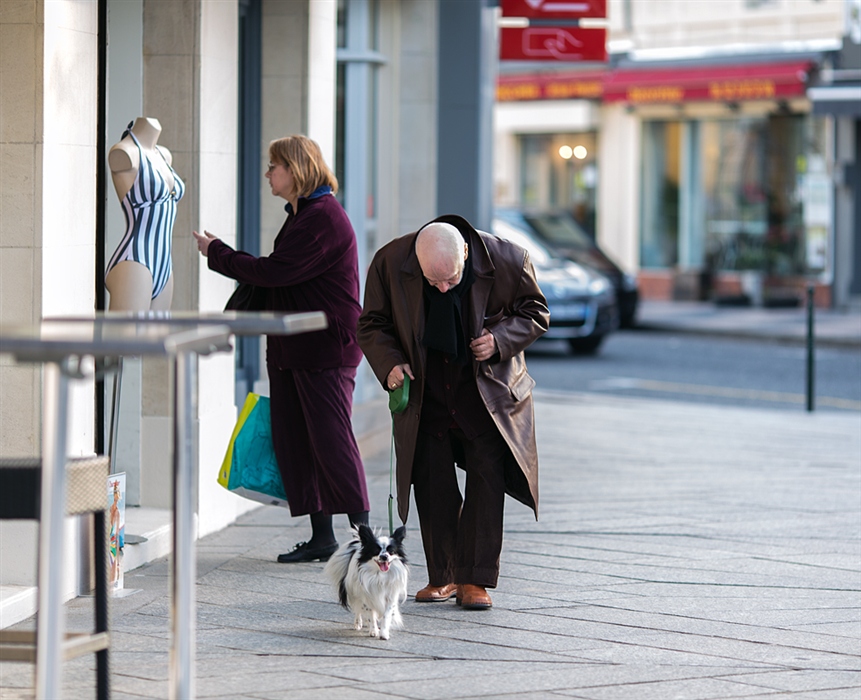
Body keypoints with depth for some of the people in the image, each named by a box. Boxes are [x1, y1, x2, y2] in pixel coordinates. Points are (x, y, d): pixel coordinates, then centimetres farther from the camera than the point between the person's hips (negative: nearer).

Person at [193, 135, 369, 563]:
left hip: (325, 347, -10)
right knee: (293, 442, 7)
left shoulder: (323, 218, -15)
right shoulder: (302, 214, 18)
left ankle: (363, 533, -2)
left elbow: (273, 272, -19)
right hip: (294, 347, 10)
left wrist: (216, 253, -9)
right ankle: (321, 538, 11)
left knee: (331, 440, -9)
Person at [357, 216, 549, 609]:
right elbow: (372, 325, 0)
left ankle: (475, 579, -1)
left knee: (487, 479, -6)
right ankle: (442, 577, 13)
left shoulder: (506, 261, -19)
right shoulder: (390, 263, -15)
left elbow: (535, 312, -1)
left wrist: (501, 339, -20)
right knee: (433, 485, 1)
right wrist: (389, 363, -18)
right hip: (425, 395, 1)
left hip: (487, 392, -1)